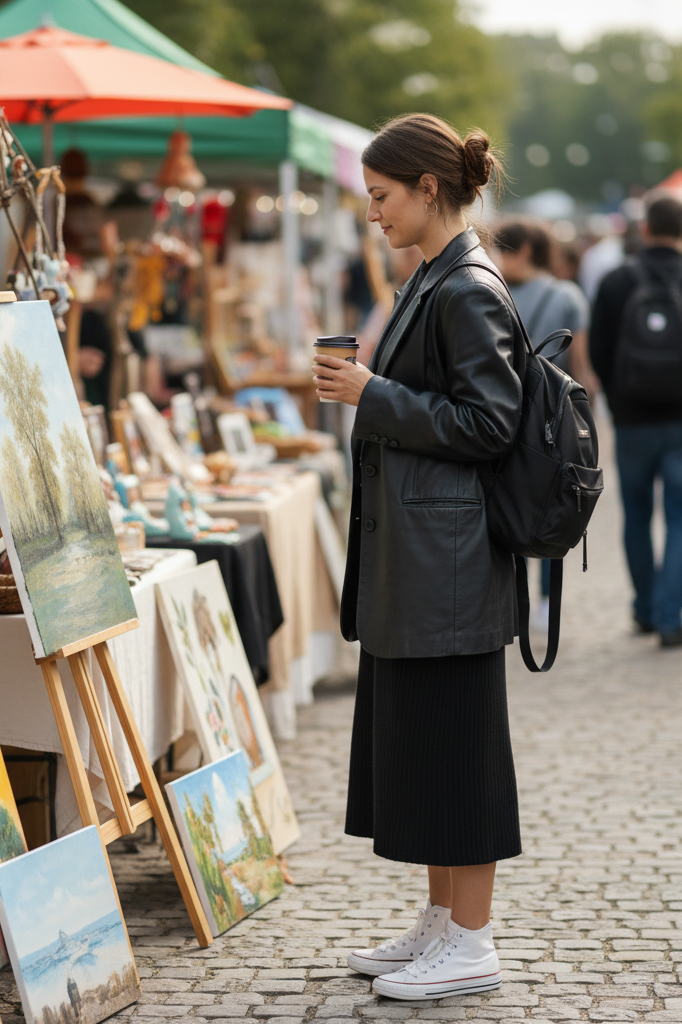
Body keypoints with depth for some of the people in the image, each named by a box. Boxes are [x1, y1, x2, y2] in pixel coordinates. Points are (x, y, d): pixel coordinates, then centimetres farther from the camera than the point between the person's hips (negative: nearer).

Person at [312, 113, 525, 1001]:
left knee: (450, 740, -4)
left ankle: (471, 946, 5)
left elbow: (489, 422, -20)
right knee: (411, 737, 14)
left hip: (448, 557, -10)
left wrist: (373, 396, -17)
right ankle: (441, 922, 24)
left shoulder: (469, 291, -15)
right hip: (411, 557, 10)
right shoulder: (433, 281, 14)